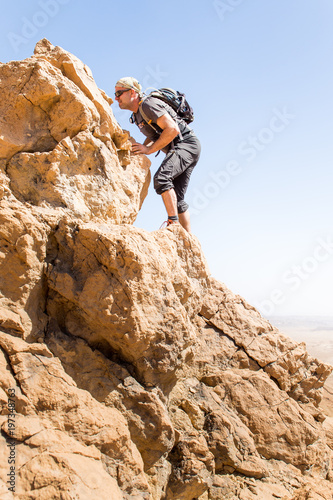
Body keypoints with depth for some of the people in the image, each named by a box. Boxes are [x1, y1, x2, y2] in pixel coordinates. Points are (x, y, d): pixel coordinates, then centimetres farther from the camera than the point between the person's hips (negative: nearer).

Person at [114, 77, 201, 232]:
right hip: (177, 149, 10)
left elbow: (173, 129, -23)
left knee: (161, 177, -29)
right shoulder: (137, 114, 15)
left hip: (186, 143, -10)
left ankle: (174, 223, -29)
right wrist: (140, 149, 8)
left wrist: (149, 149, -20)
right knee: (176, 197, 5)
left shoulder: (149, 104, -14)